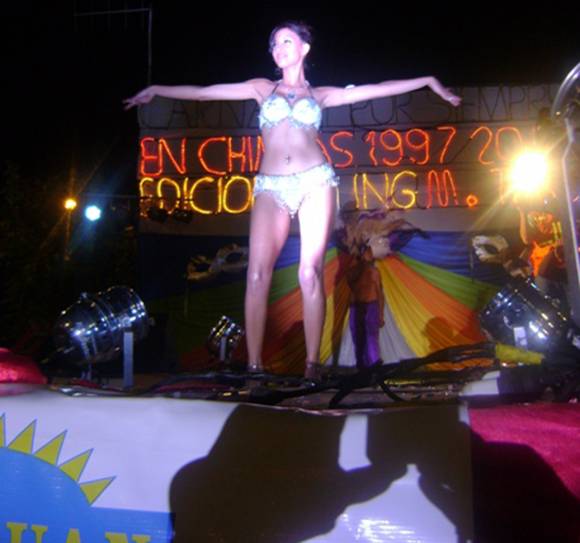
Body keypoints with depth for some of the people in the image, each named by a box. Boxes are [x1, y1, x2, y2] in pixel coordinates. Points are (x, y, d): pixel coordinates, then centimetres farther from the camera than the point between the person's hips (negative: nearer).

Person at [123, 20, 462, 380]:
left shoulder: (321, 94, 16)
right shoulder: (263, 88, 19)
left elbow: (377, 89, 15)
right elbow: (204, 92, 18)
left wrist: (428, 81, 14)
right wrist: (157, 90, 17)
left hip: (315, 181, -1)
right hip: (271, 187, 1)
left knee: (310, 273, -7)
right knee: (258, 273, -11)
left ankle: (313, 363, -2)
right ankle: (254, 363, -8)